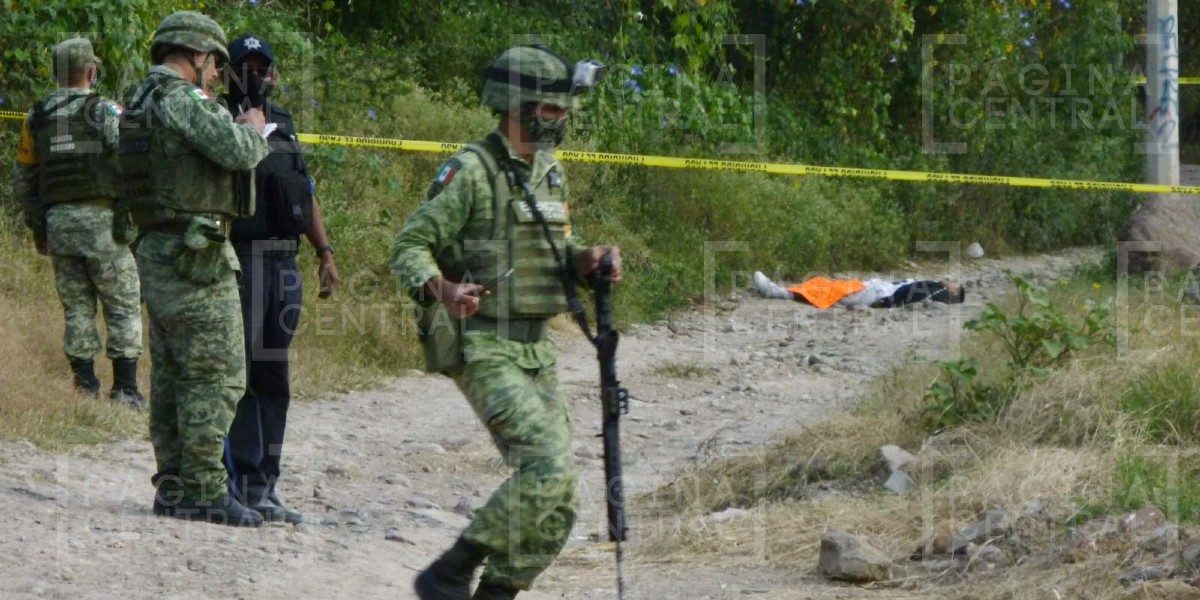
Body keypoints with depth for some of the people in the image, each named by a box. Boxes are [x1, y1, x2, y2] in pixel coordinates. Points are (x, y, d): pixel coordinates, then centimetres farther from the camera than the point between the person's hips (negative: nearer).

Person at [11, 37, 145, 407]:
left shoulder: (37, 118, 9)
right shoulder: (104, 112, -6)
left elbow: (23, 179, 12)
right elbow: (126, 165, -16)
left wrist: (37, 228, 19)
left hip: (57, 222, 5)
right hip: (101, 222, -4)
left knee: (77, 307, 11)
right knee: (123, 306, 2)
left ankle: (85, 386, 8)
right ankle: (125, 388, -4)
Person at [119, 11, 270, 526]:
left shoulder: (140, 101, 16)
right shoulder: (182, 99, -14)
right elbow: (239, 152, -23)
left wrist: (236, 128, 22)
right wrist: (253, 128, -2)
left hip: (156, 252, 10)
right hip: (196, 255, -10)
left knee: (172, 374, 12)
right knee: (216, 373, -8)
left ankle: (172, 485, 15)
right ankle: (204, 490, -9)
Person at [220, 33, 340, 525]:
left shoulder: (283, 125, 18)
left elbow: (305, 195, 22)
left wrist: (325, 254, 18)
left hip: (284, 263, 8)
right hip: (239, 262, -8)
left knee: (273, 379, 11)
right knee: (238, 378, -9)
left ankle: (265, 487, 17)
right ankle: (243, 485, -8)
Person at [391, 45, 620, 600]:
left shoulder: (550, 174, 14)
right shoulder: (471, 171, -11)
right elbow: (409, 246, -12)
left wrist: (587, 260, 3)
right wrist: (441, 289, -31)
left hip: (535, 350, 8)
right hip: (482, 349, -8)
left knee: (558, 506, 3)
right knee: (549, 468, -22)